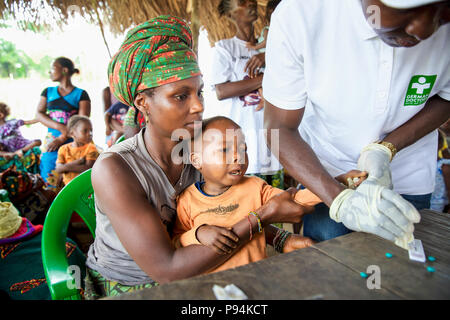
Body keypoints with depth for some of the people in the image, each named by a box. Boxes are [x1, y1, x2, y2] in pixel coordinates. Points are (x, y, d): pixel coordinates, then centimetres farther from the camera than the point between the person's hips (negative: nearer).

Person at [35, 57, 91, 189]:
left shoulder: (81, 94, 1)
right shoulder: (48, 92, 15)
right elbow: (39, 114, 5)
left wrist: (61, 139, -12)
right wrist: (60, 127, -12)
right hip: (51, 143, 4)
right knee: (49, 181, 3)